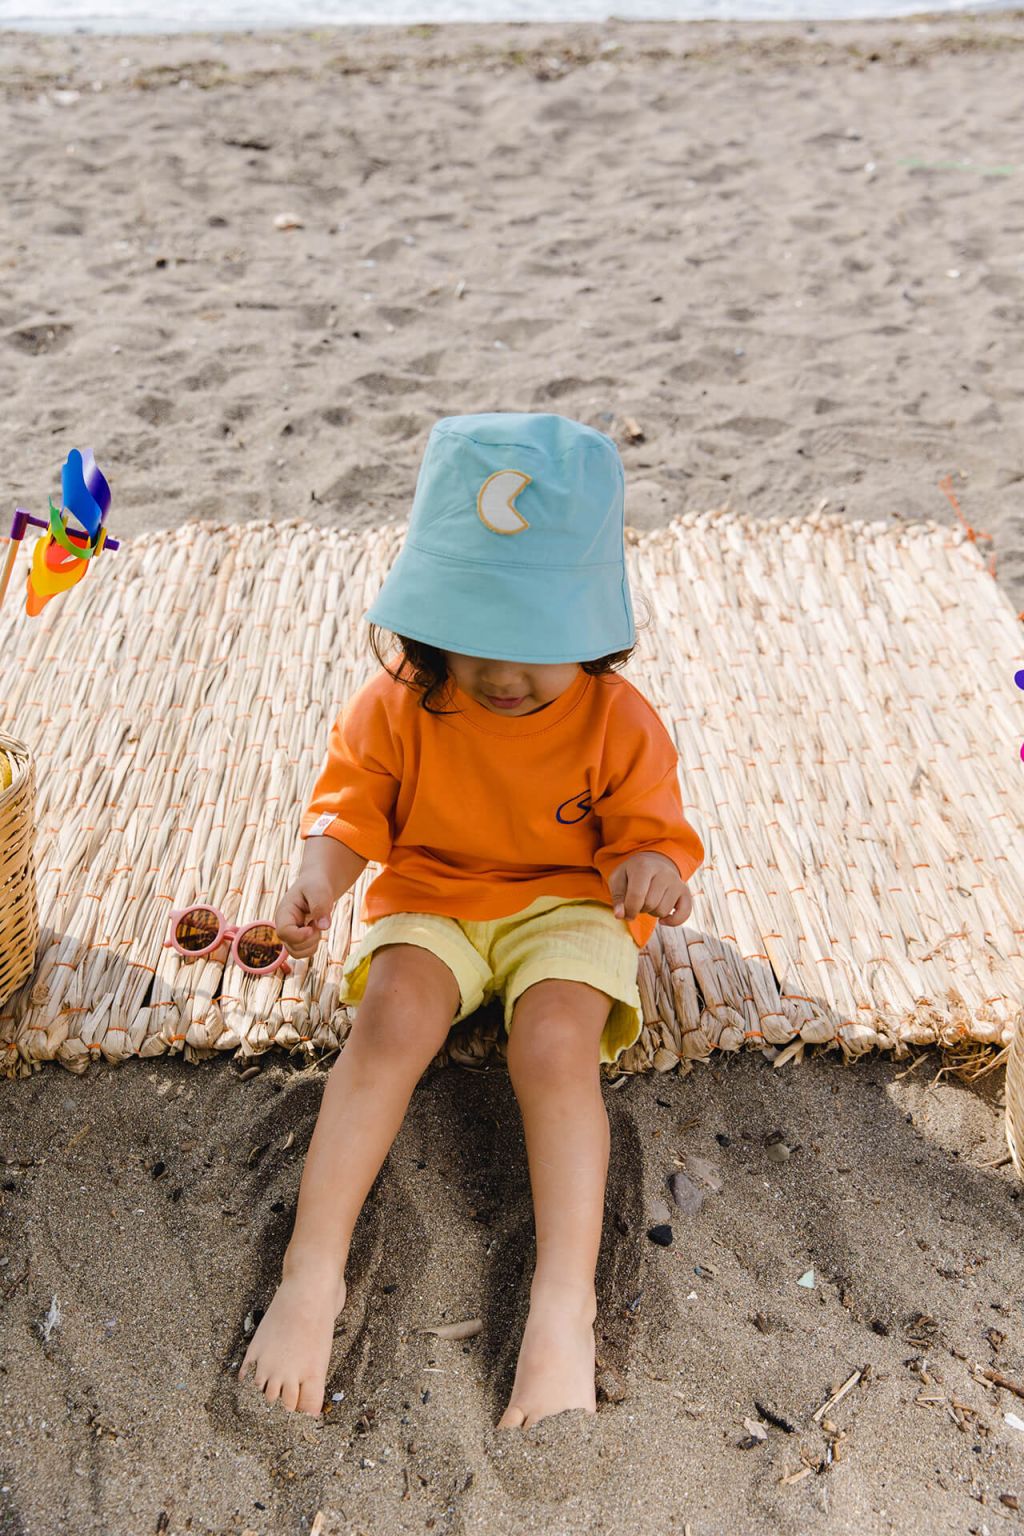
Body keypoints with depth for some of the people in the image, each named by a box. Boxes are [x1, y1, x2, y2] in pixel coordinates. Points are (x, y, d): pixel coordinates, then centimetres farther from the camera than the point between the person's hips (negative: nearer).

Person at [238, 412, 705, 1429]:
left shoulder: (619, 721, -12)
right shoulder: (396, 706, -10)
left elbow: (654, 830, -4)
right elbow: (349, 806, -2)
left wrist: (650, 868, -30)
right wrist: (319, 877, -24)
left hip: (566, 903, -1)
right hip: (430, 898, 2)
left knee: (555, 1042, -29)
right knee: (391, 1015, -26)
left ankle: (563, 1305, -24)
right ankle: (312, 1275, -22)